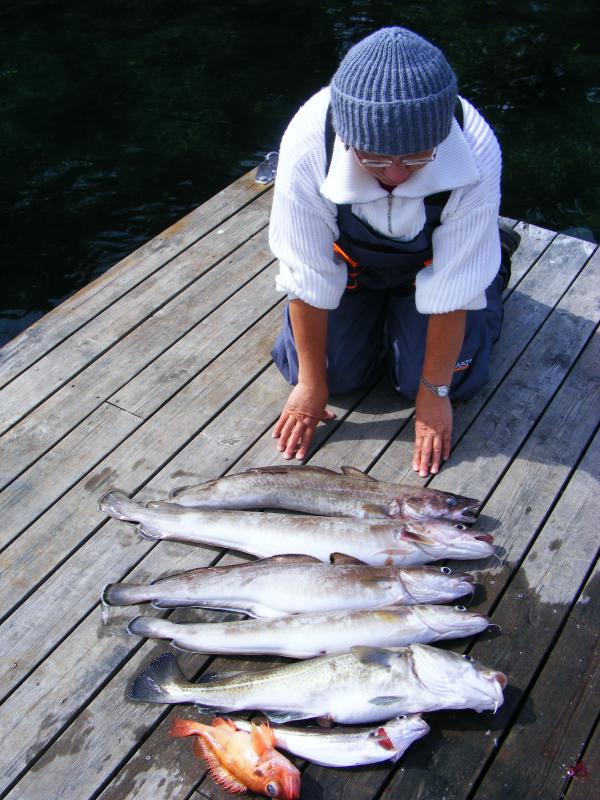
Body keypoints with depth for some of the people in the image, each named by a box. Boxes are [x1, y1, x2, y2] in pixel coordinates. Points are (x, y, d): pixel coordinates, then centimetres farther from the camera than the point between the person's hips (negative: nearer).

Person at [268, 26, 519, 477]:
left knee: (452, 380, -7)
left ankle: (493, 264, 20)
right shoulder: (307, 147, -38)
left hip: (433, 258, 0)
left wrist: (434, 392, -21)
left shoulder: (476, 155, -39)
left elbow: (452, 288, -29)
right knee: (335, 372, -5)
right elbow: (308, 278, -28)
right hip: (348, 256, 1)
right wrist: (312, 384, -18)